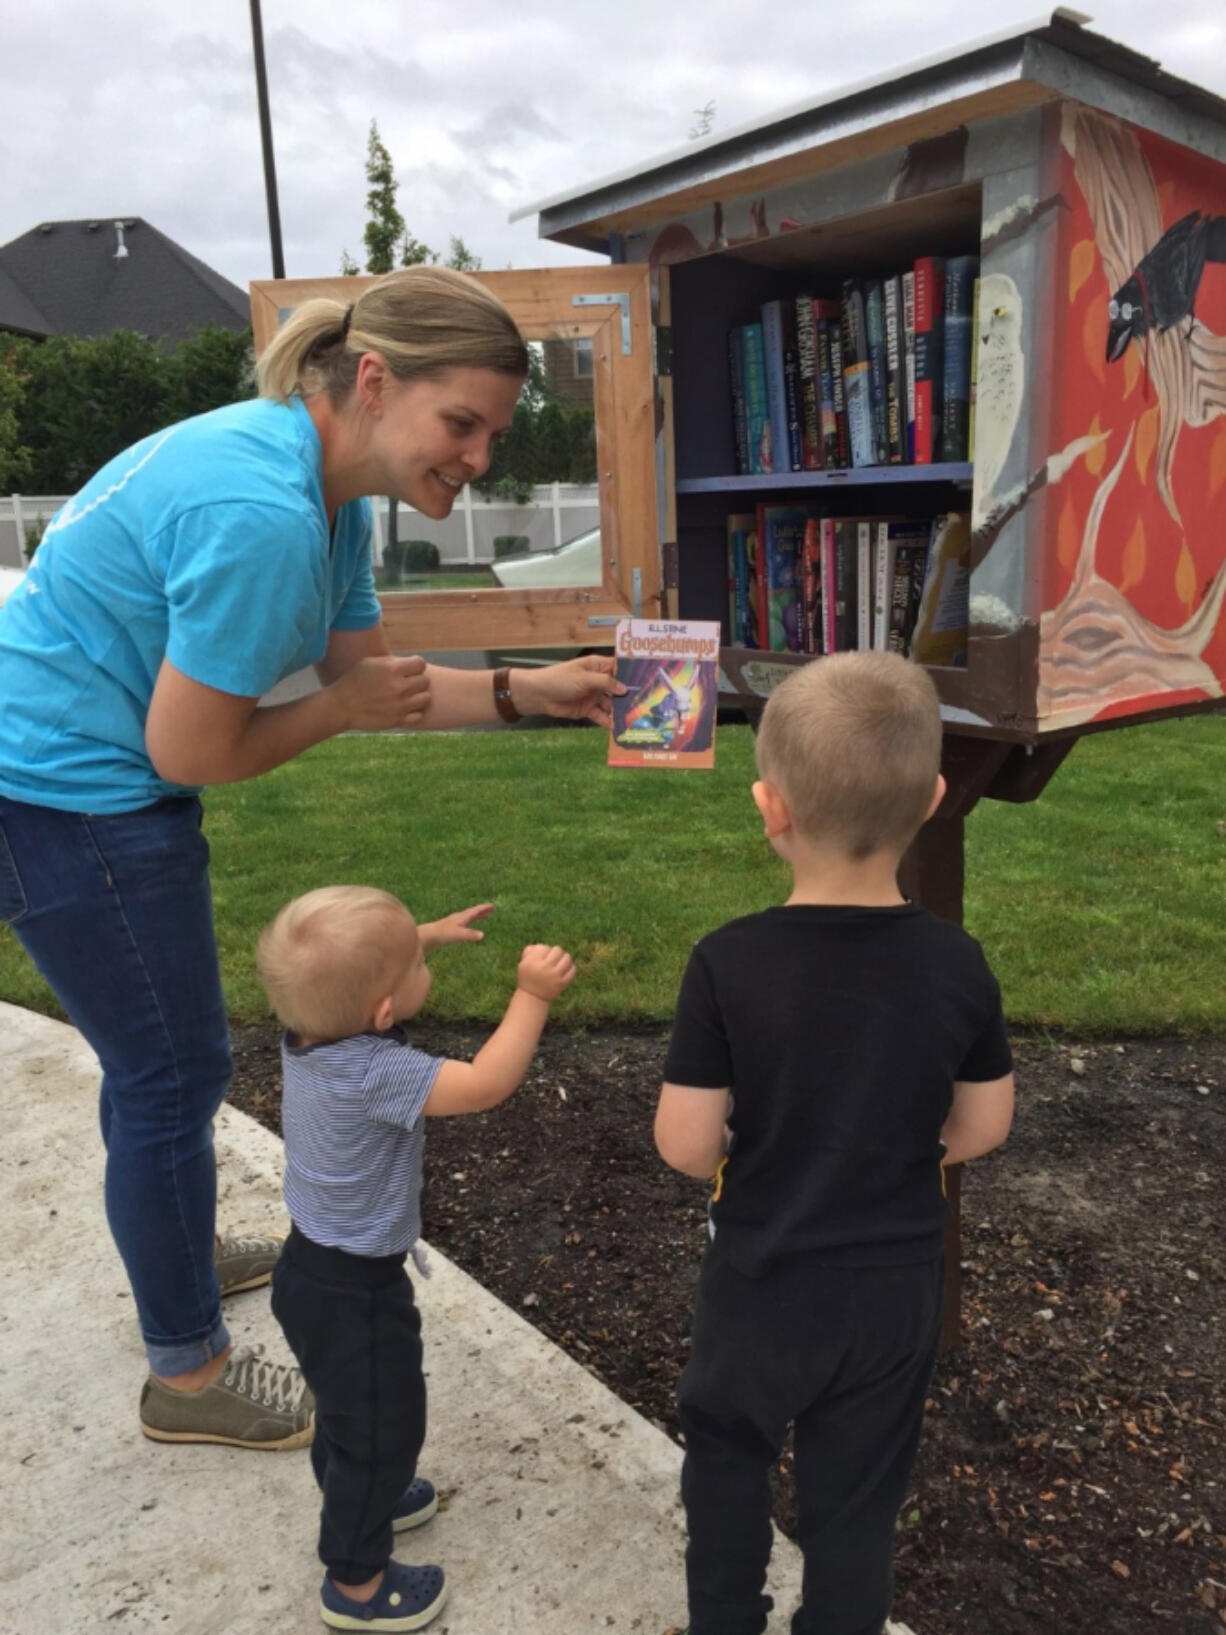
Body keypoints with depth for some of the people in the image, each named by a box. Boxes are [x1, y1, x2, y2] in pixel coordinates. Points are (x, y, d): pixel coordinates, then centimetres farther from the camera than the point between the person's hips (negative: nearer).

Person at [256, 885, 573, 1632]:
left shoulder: (312, 1030, -11)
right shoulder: (373, 1072, -37)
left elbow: (350, 974, 11)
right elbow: (486, 1085, -39)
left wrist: (425, 936, 10)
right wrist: (532, 994, -33)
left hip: (318, 1267, 9)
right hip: (353, 1290, -9)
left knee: (348, 1406, 32)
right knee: (383, 1427, 14)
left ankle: (356, 1500, 57)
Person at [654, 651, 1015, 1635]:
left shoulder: (728, 964, -24)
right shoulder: (958, 963, -15)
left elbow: (684, 1147, -18)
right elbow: (982, 1129, -3)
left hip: (764, 1286, -2)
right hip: (899, 1288, 2)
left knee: (727, 1450, 27)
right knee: (858, 1499, 22)